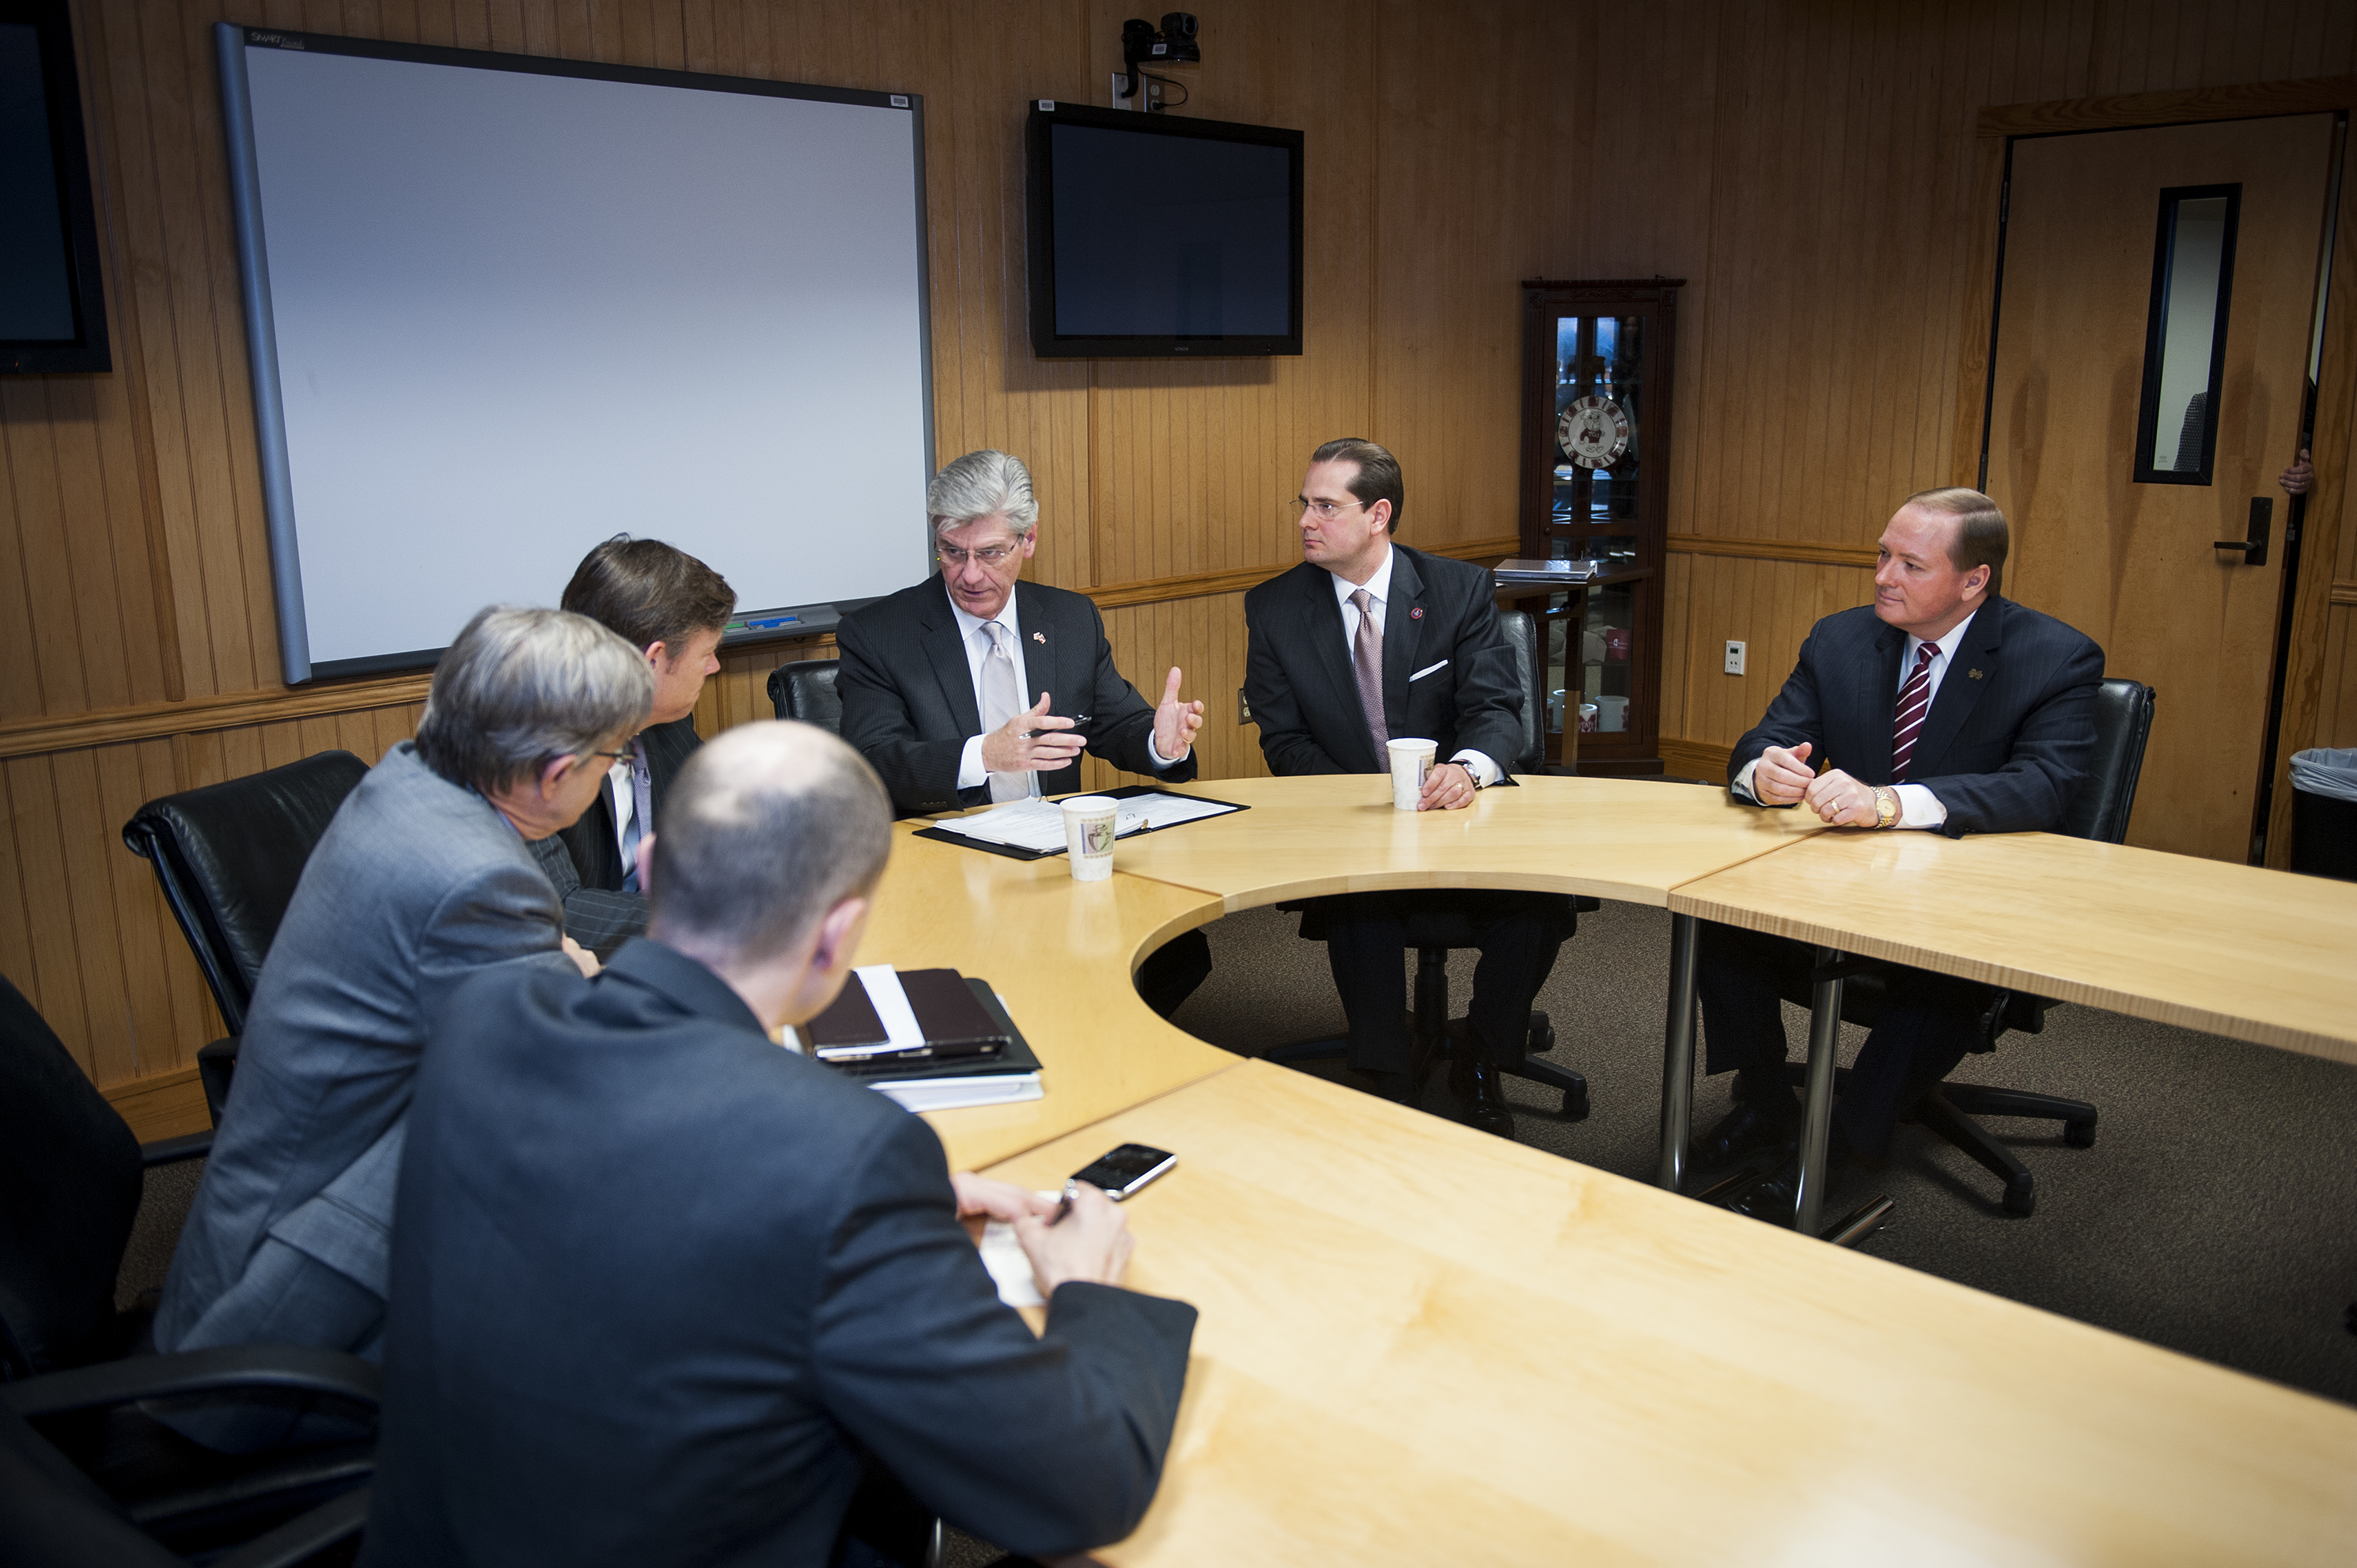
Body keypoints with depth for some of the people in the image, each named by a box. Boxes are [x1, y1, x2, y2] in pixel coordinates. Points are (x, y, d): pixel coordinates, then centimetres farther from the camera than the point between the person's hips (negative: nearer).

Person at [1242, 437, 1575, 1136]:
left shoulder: (1461, 591, 0)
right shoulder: (1274, 608, 2)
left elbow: (1496, 708, -6)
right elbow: (1284, 740, 2)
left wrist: (1469, 767, -31)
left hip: (1457, 814, 1)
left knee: (1537, 907, -25)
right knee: (1358, 908, -34)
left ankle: (1478, 1070, 3)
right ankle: (1387, 1087, -13)